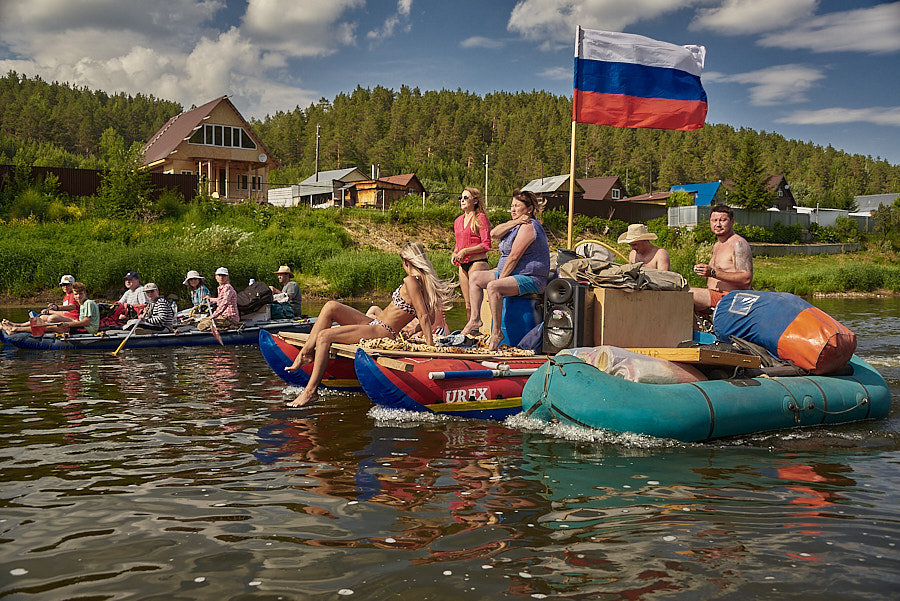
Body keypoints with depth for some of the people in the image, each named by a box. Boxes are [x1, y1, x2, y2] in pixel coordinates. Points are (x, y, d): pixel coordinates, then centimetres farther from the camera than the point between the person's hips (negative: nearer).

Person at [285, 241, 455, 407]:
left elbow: (424, 316, -21)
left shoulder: (411, 281, -18)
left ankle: (311, 390, -14)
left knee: (324, 336, -16)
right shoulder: (425, 281, 7)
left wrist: (430, 346, -19)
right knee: (331, 307, 5)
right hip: (376, 324, 10)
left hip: (380, 333, -10)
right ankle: (306, 352, 2)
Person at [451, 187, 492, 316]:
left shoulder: (480, 218, -6)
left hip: (477, 262, -7)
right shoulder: (458, 221, 17)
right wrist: (454, 253, 7)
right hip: (463, 265, 7)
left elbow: (486, 245, -11)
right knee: (468, 304, 10)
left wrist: (465, 251, -16)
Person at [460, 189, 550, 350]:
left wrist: (499, 280, -17)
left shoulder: (527, 227, -15)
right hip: (514, 275, 11)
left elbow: (514, 257, -20)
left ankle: (496, 332, -29)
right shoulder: (516, 225, 17)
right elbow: (493, 234, 2)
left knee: (493, 287, -34)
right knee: (475, 278, 10)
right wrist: (514, 222, -10)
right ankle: (475, 318, 3)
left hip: (530, 279, -11)